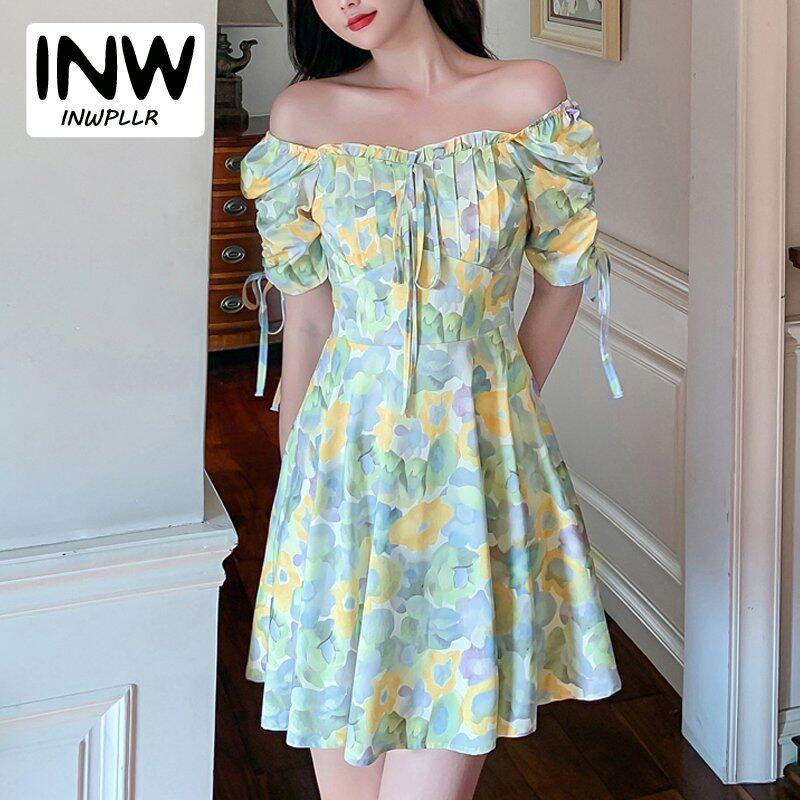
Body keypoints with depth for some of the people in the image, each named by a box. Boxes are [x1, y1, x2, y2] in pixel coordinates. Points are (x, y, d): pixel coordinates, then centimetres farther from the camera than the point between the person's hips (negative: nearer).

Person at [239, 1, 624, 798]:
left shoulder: (529, 95, 1)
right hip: (347, 456, 1)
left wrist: (496, 405, 11)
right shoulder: (306, 114, 3)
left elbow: (562, 279, 10)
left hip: (483, 459, -1)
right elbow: (307, 315, 7)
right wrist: (294, 474, 9)